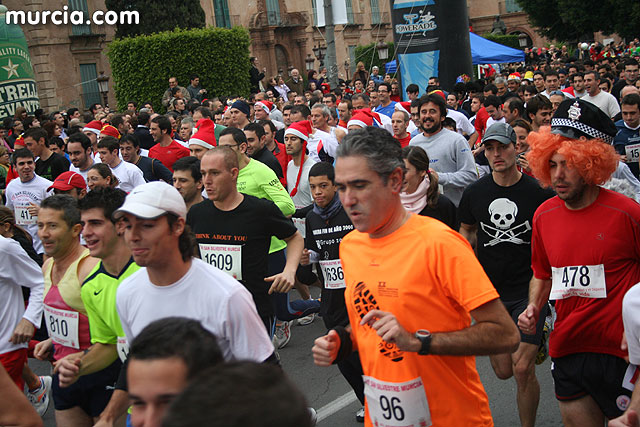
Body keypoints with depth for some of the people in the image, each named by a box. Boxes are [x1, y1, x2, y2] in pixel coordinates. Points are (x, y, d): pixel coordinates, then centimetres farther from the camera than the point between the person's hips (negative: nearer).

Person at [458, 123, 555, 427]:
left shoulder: (538, 192, -7)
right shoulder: (475, 193, 2)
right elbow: (466, 231, 18)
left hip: (529, 289, -3)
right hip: (490, 290, 3)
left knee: (522, 369, -10)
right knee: (503, 370, 11)